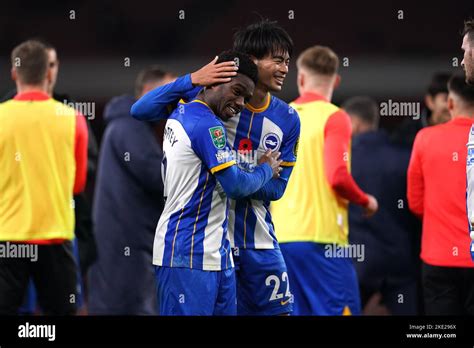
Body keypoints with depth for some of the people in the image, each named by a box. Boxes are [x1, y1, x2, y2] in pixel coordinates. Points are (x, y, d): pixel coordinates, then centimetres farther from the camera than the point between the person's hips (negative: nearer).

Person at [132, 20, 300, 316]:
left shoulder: (287, 119, 1)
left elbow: (276, 187, 2)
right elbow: (140, 111, -15)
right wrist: (192, 80, -28)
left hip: (259, 241, 4)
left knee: (277, 310, 7)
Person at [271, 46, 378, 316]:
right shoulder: (333, 117, -6)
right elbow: (337, 177, -17)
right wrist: (366, 201, 0)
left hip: (280, 234, 6)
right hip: (321, 236, -6)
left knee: (296, 310, 9)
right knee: (340, 310, -4)